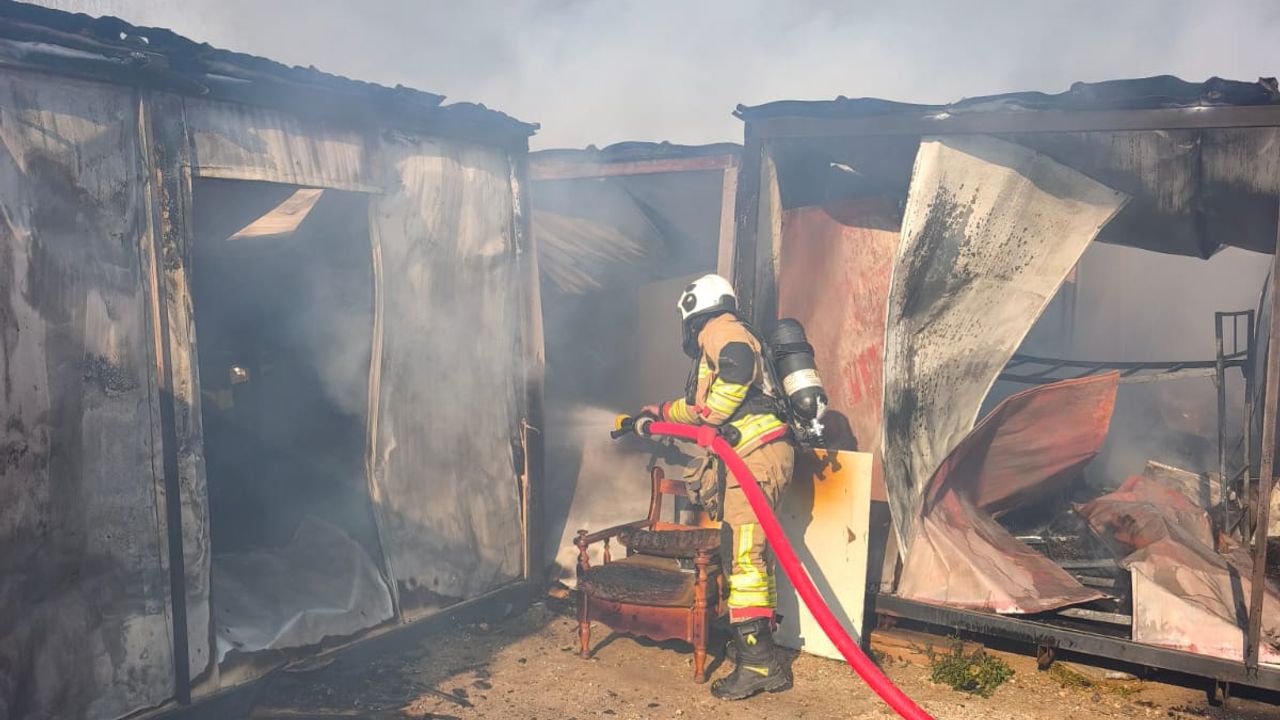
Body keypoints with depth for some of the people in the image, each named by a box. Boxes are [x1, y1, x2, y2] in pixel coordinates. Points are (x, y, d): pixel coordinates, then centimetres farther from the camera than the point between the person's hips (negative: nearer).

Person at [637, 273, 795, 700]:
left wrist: (712, 416, -17)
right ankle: (765, 663, 11)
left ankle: (756, 663, -13)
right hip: (756, 456, 10)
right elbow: (701, 406, 43)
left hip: (756, 455, -10)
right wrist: (659, 413, 52)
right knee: (749, 556, 9)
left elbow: (738, 364, -24)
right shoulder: (722, 345, 31)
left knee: (742, 555, -12)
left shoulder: (718, 330, 0)